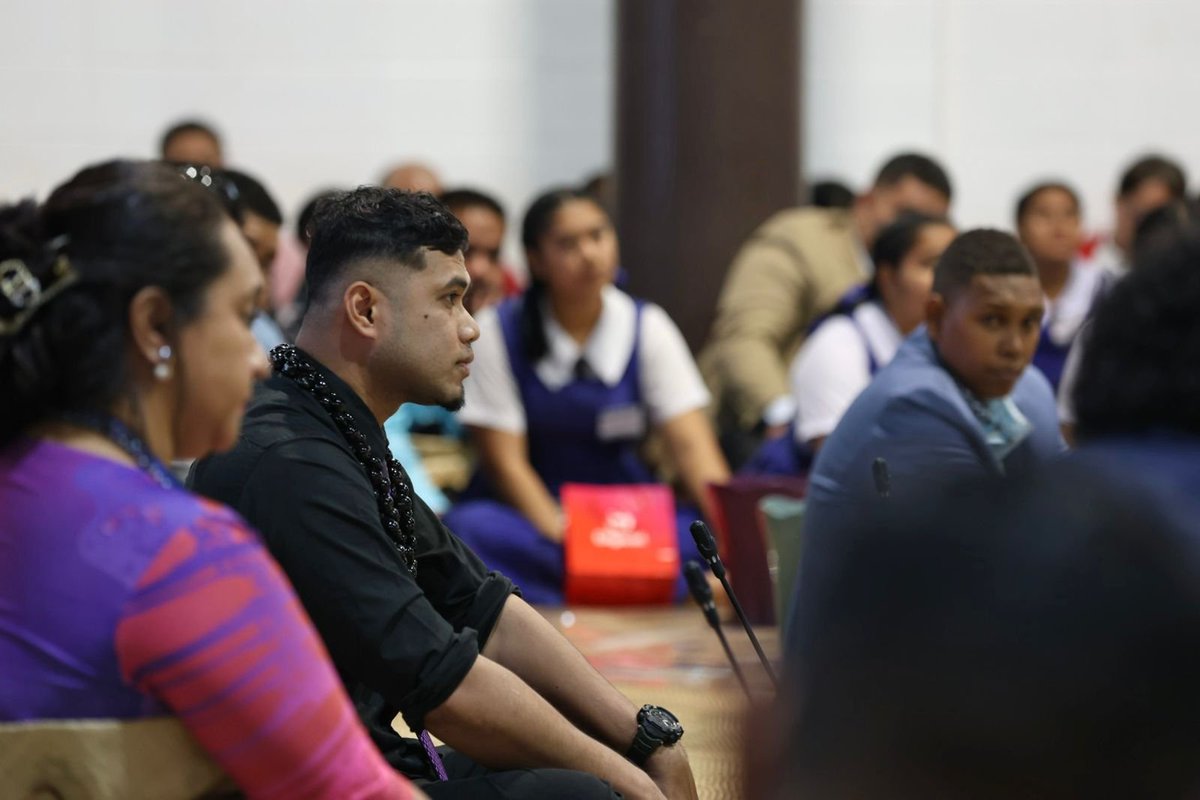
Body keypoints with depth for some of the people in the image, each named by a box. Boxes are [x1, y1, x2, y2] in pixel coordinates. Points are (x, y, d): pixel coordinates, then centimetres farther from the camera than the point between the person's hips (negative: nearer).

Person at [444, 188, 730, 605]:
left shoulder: (648, 328, 3)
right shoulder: (497, 332, -2)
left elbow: (692, 445, -6)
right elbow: (504, 460, -7)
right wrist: (563, 535, -22)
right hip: (529, 513, -1)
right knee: (470, 528, -36)